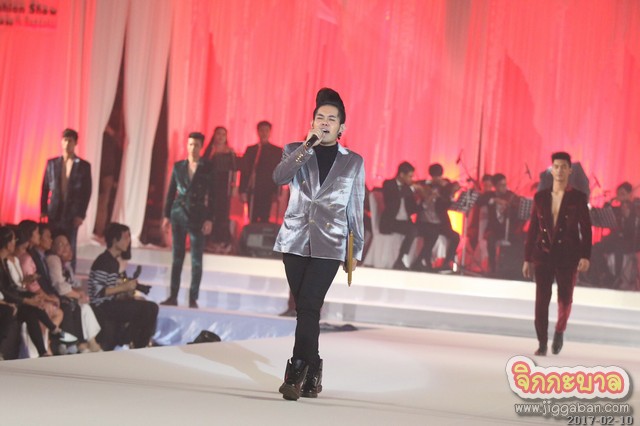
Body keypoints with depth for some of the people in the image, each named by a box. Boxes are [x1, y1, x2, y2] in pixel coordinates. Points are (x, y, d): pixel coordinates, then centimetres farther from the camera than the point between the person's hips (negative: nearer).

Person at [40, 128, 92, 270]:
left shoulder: (84, 166, 1)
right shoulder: (52, 163, 7)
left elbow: (87, 192, 0)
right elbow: (45, 188, 8)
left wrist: (81, 215, -7)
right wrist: (43, 210, 1)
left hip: (72, 214, -1)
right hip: (54, 213, 1)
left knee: (70, 248, 1)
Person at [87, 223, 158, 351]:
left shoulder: (114, 260, 14)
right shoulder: (104, 261, -15)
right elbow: (98, 293, -22)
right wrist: (123, 287, -19)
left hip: (110, 304, 10)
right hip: (102, 308, -10)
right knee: (150, 309, -17)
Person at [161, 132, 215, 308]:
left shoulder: (207, 168, -1)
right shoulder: (178, 166, 7)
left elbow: (211, 195, -2)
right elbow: (171, 192, 10)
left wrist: (209, 219, -9)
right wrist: (167, 215, 5)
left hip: (197, 216, -3)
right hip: (178, 214, 3)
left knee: (196, 260, -1)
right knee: (177, 257, 5)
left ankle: (193, 299, 3)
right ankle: (173, 296, 8)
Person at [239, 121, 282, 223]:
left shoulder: (277, 151, 6)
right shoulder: (250, 150, 12)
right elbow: (244, 171, 8)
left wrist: (276, 192, -8)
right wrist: (243, 191, -1)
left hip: (267, 192, -2)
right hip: (252, 191, 2)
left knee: (264, 219, -7)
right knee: (252, 220, 2)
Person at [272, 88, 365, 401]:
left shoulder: (353, 162, 8)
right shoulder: (295, 151, 8)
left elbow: (356, 209, 11)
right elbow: (279, 177, -12)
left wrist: (356, 250, 11)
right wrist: (307, 147, -17)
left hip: (329, 245, -2)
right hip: (295, 241, 2)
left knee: (309, 306, -15)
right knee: (304, 307, 5)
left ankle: (296, 372, -16)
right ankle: (312, 372, 16)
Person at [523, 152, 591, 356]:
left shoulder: (578, 197, 1)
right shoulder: (540, 197, 7)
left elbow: (586, 228, -1)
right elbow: (533, 228, 9)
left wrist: (585, 256, -11)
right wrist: (527, 258, 7)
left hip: (568, 255, -2)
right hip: (543, 254, 2)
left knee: (565, 298, -3)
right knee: (541, 299, -4)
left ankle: (560, 331, 25)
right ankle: (542, 343, 2)